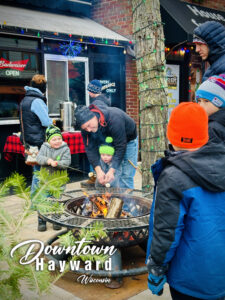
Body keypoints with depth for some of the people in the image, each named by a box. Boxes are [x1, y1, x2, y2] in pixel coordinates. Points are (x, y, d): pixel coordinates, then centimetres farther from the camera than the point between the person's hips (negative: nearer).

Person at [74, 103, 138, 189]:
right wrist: (98, 170, -33)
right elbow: (90, 148, -21)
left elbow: (120, 147, -36)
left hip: (128, 140, -5)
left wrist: (112, 171, -40)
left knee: (126, 177, -11)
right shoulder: (86, 125, -22)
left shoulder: (114, 119, -40)